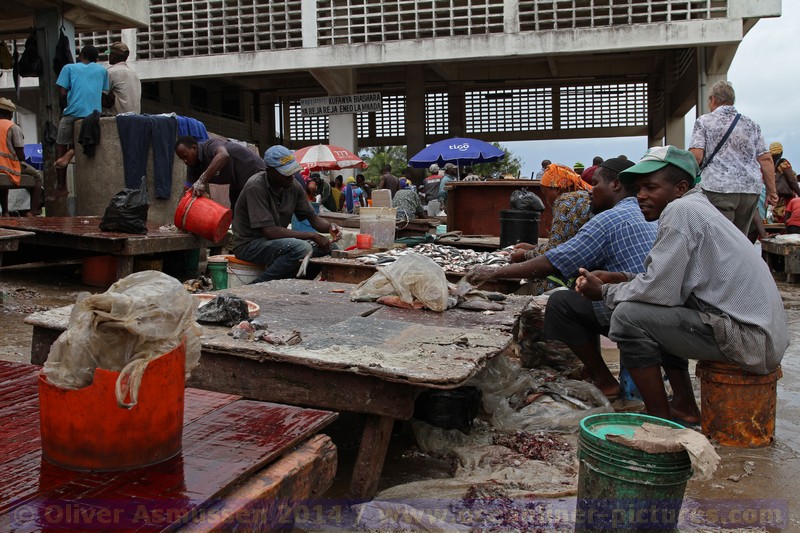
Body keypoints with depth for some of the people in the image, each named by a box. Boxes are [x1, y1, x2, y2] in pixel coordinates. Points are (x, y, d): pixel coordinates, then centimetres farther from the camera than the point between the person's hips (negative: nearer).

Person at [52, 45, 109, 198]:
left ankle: (61, 187, 4)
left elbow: (62, 92, 4)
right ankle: (72, 151, -11)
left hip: (74, 112, -2)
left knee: (60, 146, 10)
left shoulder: (69, 68, 10)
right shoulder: (102, 70, 17)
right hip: (94, 113, 3)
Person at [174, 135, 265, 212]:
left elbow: (223, 155, -51)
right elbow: (189, 191, -6)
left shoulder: (210, 146, -29)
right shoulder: (192, 167, -4)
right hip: (237, 182, 9)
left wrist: (202, 181, -54)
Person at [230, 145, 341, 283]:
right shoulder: (256, 187, -22)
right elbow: (269, 231, -27)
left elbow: (313, 218, 5)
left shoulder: (293, 186, 0)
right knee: (302, 248, -30)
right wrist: (312, 236, -27)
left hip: (277, 241, 8)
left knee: (325, 246, -5)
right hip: (249, 244, -8)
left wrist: (330, 227, -19)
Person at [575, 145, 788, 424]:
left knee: (628, 316, -14)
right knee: (655, 312, 23)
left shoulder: (681, 209, -14)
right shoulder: (697, 208, 15)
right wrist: (620, 278, 9)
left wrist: (605, 292, -3)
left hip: (749, 338, -11)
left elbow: (658, 291, -18)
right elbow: (668, 280, 17)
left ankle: (661, 422, -2)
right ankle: (685, 408, 24)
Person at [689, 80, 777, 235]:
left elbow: (696, 155, -8)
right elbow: (765, 159, 10)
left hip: (718, 188, -4)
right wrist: (771, 191, 12)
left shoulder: (704, 121, 4)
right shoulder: (751, 125, 16)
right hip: (751, 190, 5)